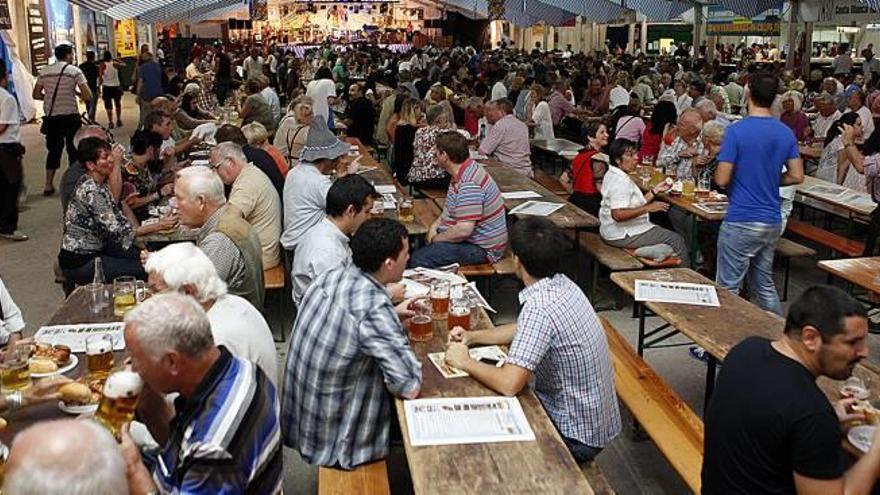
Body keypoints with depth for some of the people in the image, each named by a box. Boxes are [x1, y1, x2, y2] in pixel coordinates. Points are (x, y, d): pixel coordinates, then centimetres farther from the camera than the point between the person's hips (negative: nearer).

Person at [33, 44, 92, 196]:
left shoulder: (44, 71, 7)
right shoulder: (75, 71, -5)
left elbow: (36, 95, 12)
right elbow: (88, 96, -12)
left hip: (51, 117, 4)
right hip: (70, 117, -4)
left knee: (54, 149, 14)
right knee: (73, 149, 8)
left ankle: (49, 185, 15)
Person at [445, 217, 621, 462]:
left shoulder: (539, 308, -31)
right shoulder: (563, 285, -2)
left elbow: (509, 384, -34)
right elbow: (524, 330, 15)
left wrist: (465, 362, -17)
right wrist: (472, 337, 8)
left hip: (576, 436, -8)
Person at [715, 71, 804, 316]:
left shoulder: (736, 131, -14)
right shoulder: (786, 133, 4)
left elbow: (722, 179, -16)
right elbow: (796, 176, 6)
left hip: (741, 221, -6)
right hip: (771, 221, 7)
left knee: (728, 288, 3)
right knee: (765, 284, 19)